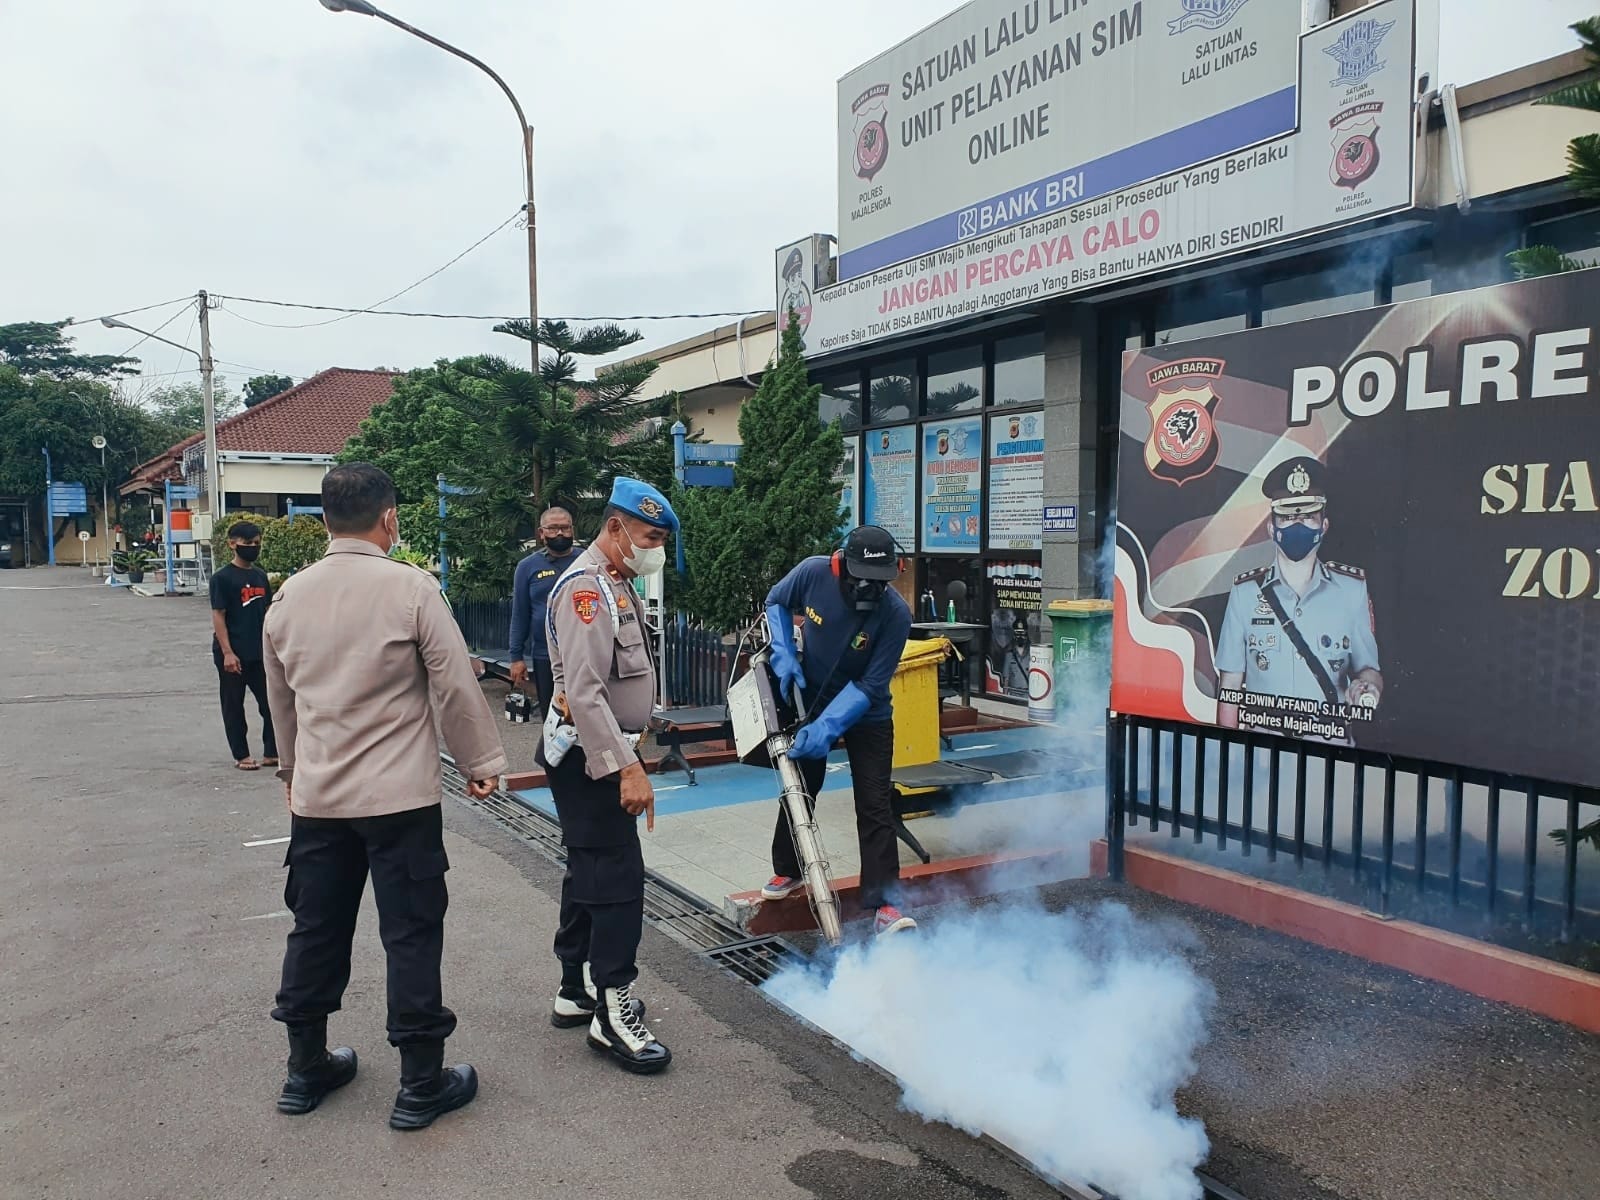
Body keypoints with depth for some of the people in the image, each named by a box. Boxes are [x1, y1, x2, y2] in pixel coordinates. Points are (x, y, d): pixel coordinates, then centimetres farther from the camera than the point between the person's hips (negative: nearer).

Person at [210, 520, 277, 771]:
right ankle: (241, 756, 16)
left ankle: (272, 752, 16)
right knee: (234, 706, 7)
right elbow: (218, 616, -11)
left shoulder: (261, 576, 8)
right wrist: (227, 652, -16)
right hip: (233, 655, -5)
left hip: (260, 653, 5)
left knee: (271, 702, 5)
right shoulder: (222, 578, -9)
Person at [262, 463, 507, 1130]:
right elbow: (456, 687, -11)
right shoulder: (411, 587, -13)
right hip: (400, 796, -5)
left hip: (316, 795, 6)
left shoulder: (289, 596, 4)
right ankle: (421, 1084, 13)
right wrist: (480, 762, 2)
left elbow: (281, 696, 16)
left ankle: (306, 1069, 31)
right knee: (411, 934, 4)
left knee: (317, 930, 17)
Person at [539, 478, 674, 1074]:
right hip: (588, 756, -11)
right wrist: (626, 768, -28)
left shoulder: (616, 585, 14)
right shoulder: (586, 588, -18)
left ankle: (577, 991, 27)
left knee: (591, 869, 16)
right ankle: (613, 1011, -1)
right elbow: (584, 693, -26)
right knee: (618, 873, -9)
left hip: (603, 752, 11)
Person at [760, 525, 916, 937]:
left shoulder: (895, 614, -29)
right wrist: (784, 655, -15)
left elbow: (870, 685, -26)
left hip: (866, 716, -3)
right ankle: (787, 871, 37)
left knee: (875, 806, -7)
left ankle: (884, 902, -3)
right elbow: (776, 602, -1)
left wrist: (827, 727, -34)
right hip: (811, 702, 3)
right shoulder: (814, 573, -23)